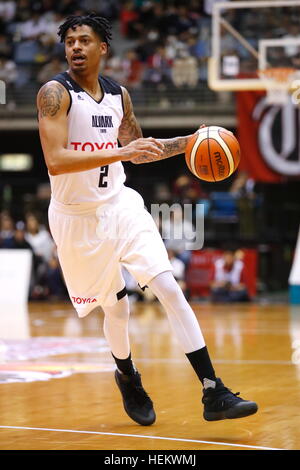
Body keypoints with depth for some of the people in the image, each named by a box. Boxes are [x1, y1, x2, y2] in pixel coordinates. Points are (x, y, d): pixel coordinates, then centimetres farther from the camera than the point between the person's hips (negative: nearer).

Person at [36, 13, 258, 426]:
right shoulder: (55, 93, -15)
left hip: (119, 204, 4)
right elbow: (55, 161, -28)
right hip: (76, 217, -4)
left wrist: (187, 143, 8)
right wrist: (122, 152, -34)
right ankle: (128, 378, 42)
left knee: (169, 288, -11)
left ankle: (213, 394, -13)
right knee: (116, 307, 9)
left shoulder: (118, 95, 4)